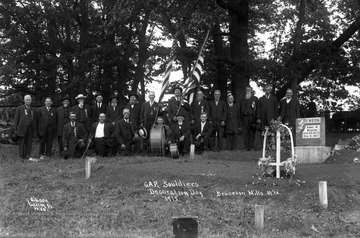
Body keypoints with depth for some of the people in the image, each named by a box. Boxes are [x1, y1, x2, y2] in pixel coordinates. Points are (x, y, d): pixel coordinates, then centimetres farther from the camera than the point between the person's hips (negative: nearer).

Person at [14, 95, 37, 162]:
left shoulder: (33, 110, 13)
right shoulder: (19, 108, 3)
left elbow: (34, 120, 14)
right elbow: (16, 119, 1)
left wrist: (35, 130, 8)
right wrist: (16, 129, -5)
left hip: (30, 129, 3)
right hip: (22, 129, -3)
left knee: (29, 143, 3)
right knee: (21, 143, 1)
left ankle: (27, 157, 9)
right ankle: (21, 157, 7)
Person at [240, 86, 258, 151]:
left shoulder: (255, 98, 12)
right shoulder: (243, 99, 15)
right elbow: (241, 109, 11)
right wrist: (241, 118, 5)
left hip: (252, 117, -1)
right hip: (245, 117, 1)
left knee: (252, 132, -2)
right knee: (245, 133, -3)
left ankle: (251, 147, 2)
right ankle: (246, 147, -1)